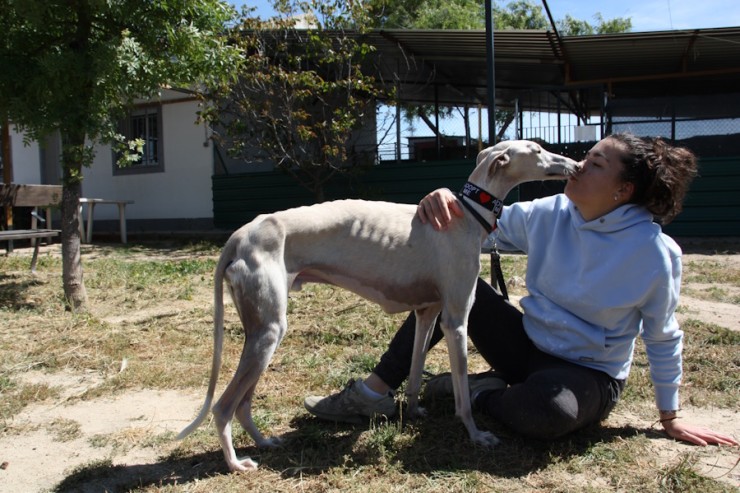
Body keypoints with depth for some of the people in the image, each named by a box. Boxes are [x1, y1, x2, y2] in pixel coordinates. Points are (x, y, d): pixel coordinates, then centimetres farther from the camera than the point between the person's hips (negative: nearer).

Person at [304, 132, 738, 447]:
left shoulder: (654, 251, -17)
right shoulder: (551, 215, -6)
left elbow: (663, 338, -6)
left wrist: (670, 417, 2)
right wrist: (447, 201, -25)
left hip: (591, 374, -4)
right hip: (529, 346, 5)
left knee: (545, 408, -40)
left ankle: (480, 393, -4)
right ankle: (376, 393, -10)